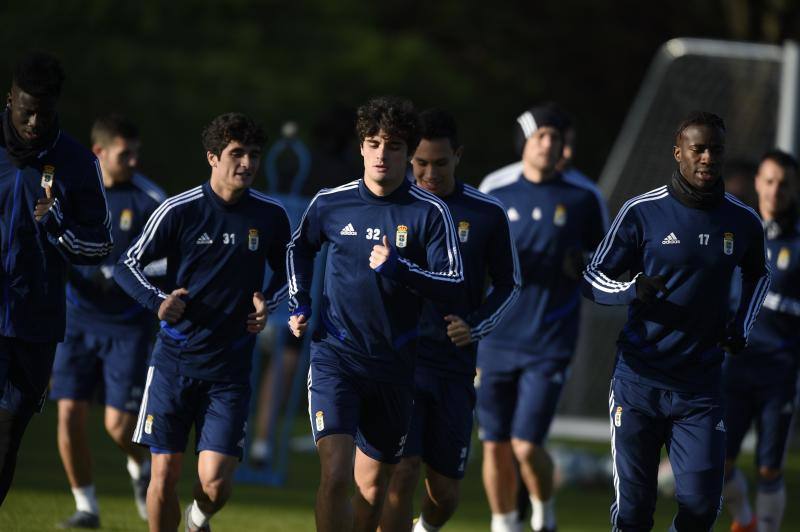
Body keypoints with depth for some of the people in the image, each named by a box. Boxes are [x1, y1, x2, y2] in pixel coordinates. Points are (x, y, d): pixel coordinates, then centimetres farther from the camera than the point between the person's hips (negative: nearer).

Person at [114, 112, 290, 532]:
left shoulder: (271, 215, 2)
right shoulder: (179, 210, -5)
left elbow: (286, 272, 19)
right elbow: (127, 265, 3)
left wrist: (267, 304, 0)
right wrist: (158, 301, -14)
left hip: (230, 369, 1)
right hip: (175, 359, -1)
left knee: (214, 484, -9)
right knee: (164, 477, -2)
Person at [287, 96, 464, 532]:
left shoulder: (430, 212, -4)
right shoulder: (329, 203, 1)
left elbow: (453, 285, -9)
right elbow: (299, 248, 22)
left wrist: (399, 269, -23)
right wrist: (297, 304, 12)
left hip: (394, 364, 1)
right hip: (336, 353, -1)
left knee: (373, 486, 12)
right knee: (335, 474, -19)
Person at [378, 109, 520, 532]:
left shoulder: (486, 214, 0)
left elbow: (509, 286, 10)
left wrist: (475, 327, -6)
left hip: (453, 366, 2)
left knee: (444, 490, 10)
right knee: (401, 475, -17)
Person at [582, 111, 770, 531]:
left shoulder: (743, 222, 4)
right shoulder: (642, 212, -5)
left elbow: (757, 275, 26)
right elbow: (594, 279, 0)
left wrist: (741, 325, 10)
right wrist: (633, 289, -20)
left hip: (701, 386, 2)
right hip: (639, 381, -2)